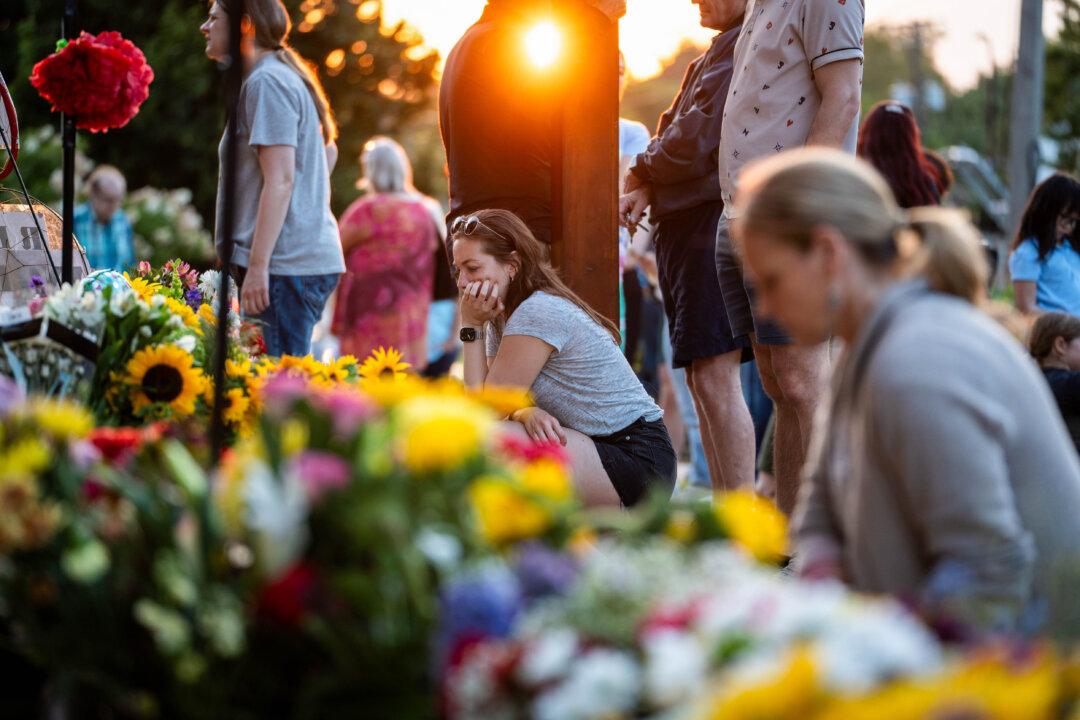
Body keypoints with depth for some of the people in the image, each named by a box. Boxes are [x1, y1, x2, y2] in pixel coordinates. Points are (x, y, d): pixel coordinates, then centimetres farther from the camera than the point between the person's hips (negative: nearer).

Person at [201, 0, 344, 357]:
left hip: (286, 266, -10)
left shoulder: (267, 83, -11)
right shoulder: (289, 78, 21)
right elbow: (328, 150, 32)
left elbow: (280, 180, -19)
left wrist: (258, 265, -22)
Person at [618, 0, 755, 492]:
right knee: (701, 379, 10)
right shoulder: (713, 57, 23)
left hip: (713, 217, -10)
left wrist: (641, 174, 2)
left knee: (714, 377, -14)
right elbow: (674, 133, 18)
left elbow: (699, 138, -16)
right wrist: (647, 189, -2)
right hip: (681, 226, 10)